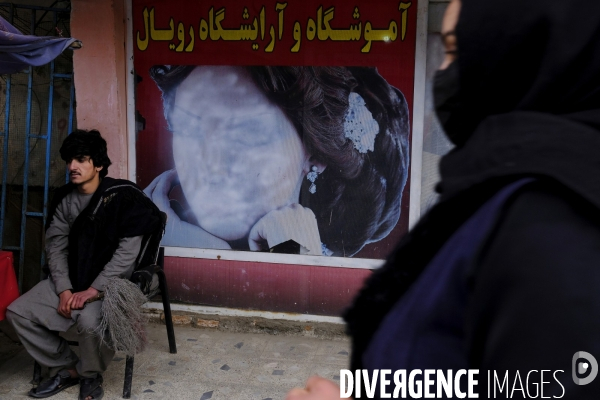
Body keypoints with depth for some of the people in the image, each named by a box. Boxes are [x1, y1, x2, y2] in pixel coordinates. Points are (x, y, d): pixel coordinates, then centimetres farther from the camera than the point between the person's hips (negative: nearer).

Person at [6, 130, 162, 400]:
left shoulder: (123, 196, -14)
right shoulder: (63, 199, 5)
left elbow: (126, 252, -19)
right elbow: (56, 247, 3)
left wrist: (92, 291, -21)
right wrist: (64, 290, -11)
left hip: (111, 284, -6)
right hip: (71, 280, 7)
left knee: (90, 321, -34)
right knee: (18, 312, -6)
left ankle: (90, 375, 0)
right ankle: (67, 368, 9)